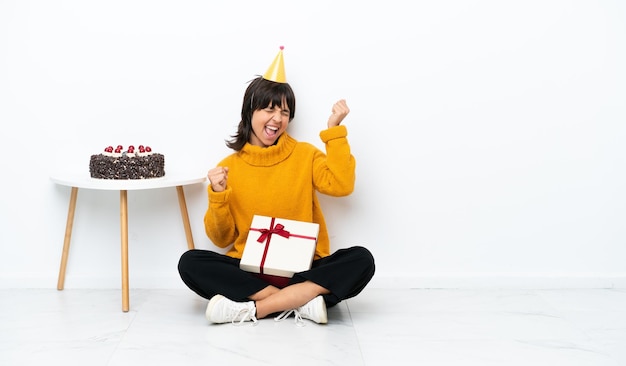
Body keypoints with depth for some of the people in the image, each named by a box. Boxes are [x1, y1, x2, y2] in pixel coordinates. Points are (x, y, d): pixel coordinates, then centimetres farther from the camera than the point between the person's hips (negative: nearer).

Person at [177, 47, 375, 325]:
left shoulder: (305, 155, 6)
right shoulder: (228, 167, 5)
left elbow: (341, 185, -13)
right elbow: (222, 239, 6)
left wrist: (334, 131, -12)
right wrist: (218, 196, -10)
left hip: (302, 270, 0)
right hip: (248, 271, 0)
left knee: (361, 259, -26)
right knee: (190, 263, -25)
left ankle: (251, 309, -28)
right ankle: (303, 302, -27)